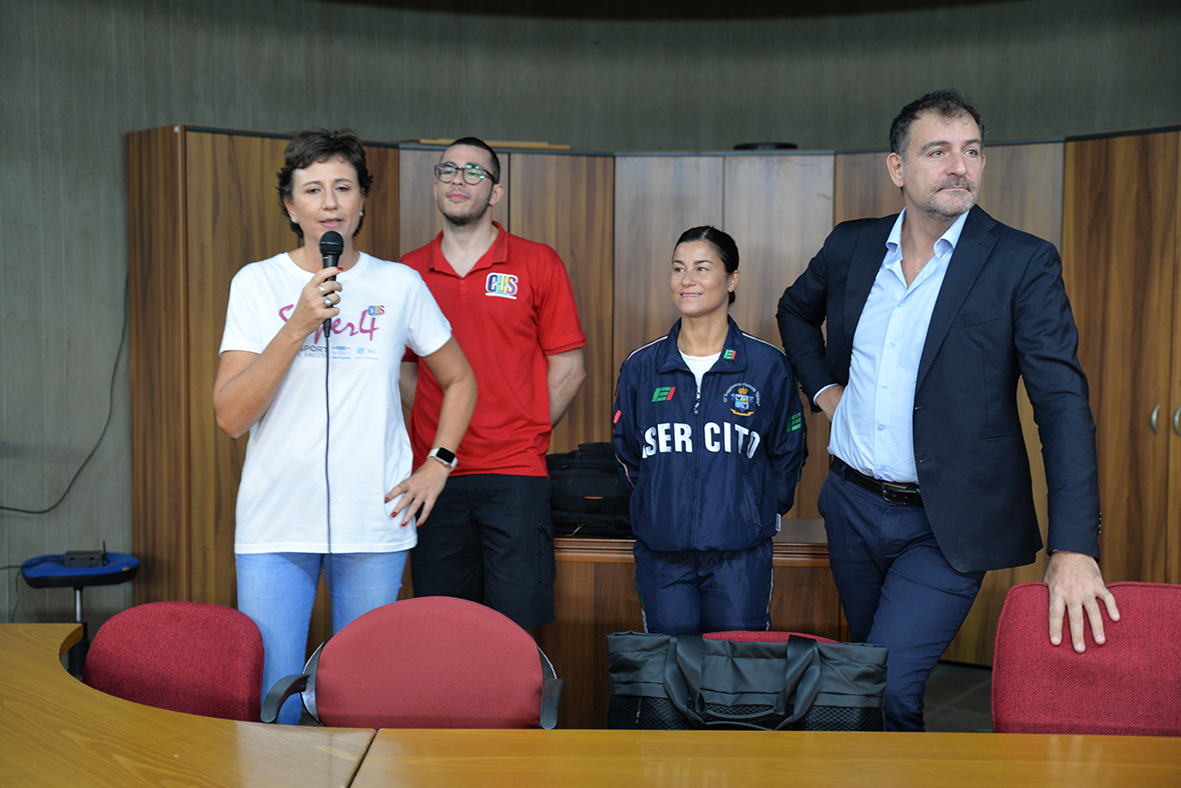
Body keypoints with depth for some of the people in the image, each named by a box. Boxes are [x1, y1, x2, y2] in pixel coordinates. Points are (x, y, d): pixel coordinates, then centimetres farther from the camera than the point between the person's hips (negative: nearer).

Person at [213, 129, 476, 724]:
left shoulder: (400, 284, 5)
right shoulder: (257, 283, 2)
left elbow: (459, 380, 18)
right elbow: (230, 417, -7)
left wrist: (437, 466, 6)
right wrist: (298, 326, -15)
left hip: (375, 523, 1)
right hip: (275, 524, -1)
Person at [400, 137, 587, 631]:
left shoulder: (537, 264, 2)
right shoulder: (408, 273, 9)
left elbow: (568, 368, 4)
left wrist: (524, 433, -1)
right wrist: (439, 437, 6)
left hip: (514, 478, -2)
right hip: (434, 475, 3)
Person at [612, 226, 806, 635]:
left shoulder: (768, 366, -1)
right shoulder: (640, 367, 4)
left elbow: (788, 455, 9)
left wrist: (761, 513, 8)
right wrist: (660, 507, 10)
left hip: (740, 557, -1)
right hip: (661, 554, 2)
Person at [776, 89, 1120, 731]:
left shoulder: (1024, 263, -10)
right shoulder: (850, 246, 2)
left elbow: (1063, 401, -16)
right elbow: (796, 310, 24)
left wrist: (1075, 546, -24)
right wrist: (821, 385, 7)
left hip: (946, 526, -4)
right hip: (853, 504, 5)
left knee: (888, 689, -15)